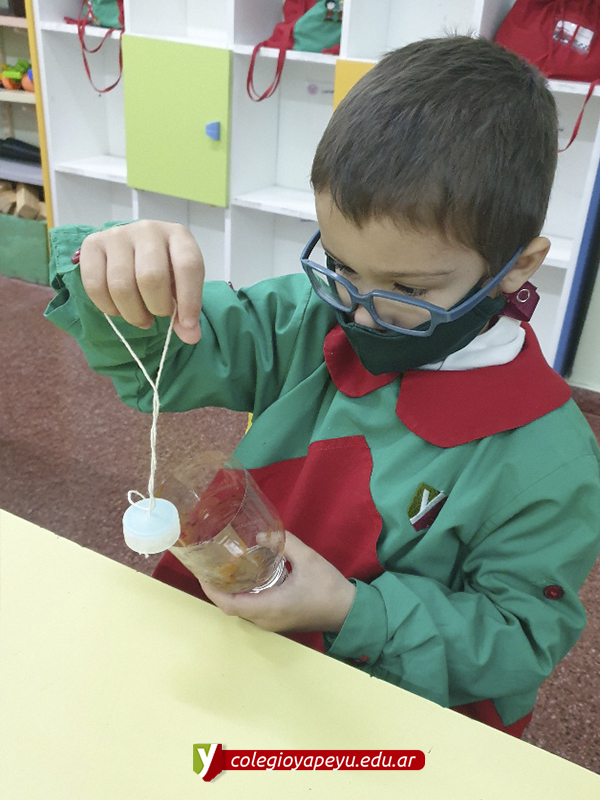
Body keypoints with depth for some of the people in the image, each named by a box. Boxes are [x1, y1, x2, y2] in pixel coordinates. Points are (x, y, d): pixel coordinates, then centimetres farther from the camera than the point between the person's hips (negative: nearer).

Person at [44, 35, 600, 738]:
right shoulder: (315, 320, -9)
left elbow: (520, 641, -12)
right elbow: (157, 355, -4)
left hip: (400, 712, -2)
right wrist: (130, 278, -27)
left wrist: (352, 613, -26)